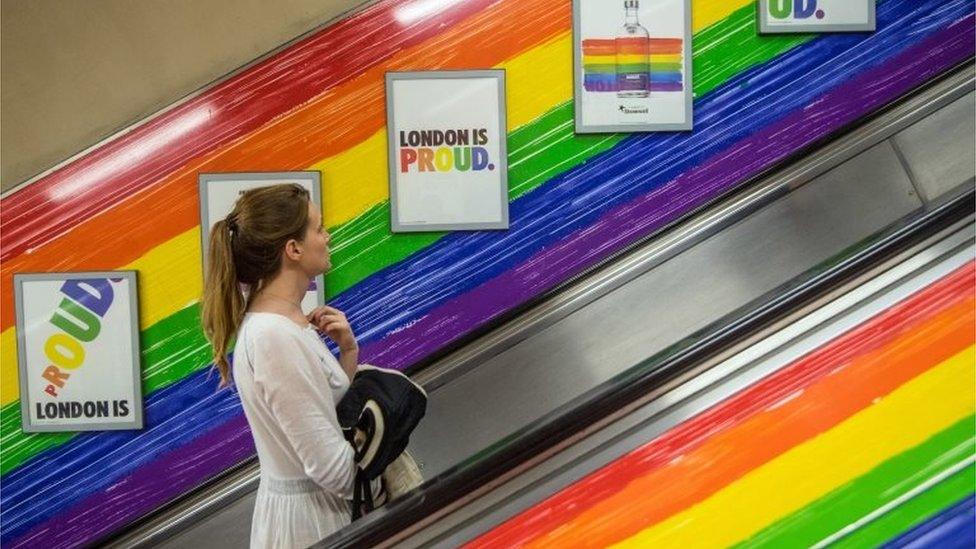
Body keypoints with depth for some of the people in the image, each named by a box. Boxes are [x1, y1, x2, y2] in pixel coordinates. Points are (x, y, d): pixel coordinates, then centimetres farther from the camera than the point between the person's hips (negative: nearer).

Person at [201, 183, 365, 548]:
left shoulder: (285, 321, 3)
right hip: (309, 517, -8)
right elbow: (334, 469, -25)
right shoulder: (274, 337, -25)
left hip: (315, 506, 8)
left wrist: (348, 351, -6)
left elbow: (336, 410, 8)